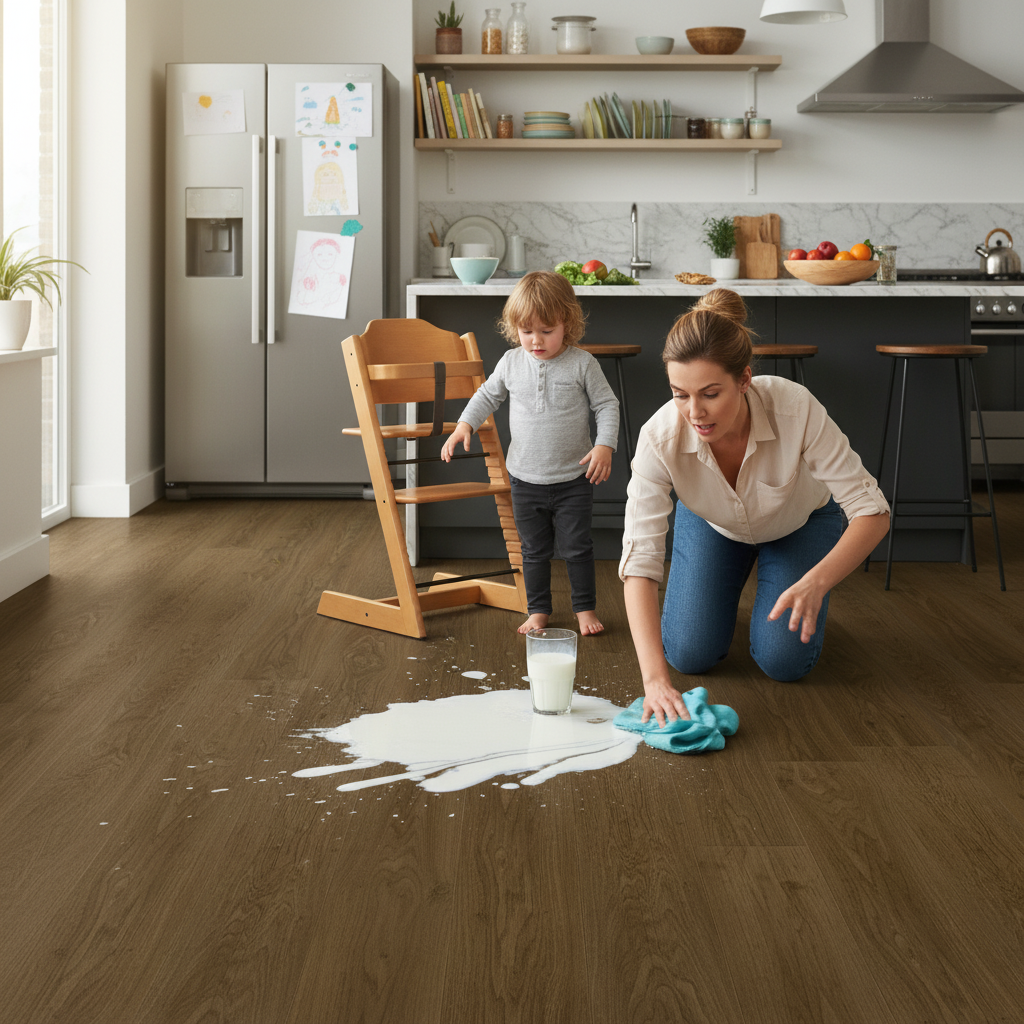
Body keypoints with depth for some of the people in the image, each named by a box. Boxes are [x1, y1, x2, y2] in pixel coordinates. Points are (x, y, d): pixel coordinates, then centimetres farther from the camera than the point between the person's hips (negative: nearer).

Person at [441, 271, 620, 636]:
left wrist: (605, 446, -16)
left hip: (573, 479, -3)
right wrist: (464, 425, -1)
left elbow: (606, 405, -3)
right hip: (525, 479, 3)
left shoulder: (582, 364, -9)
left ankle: (585, 608, 21)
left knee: (576, 547, 6)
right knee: (534, 550, 12)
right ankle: (538, 610, 25)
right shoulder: (511, 363, -1)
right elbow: (487, 395, 13)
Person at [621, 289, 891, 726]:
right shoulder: (660, 437, -38)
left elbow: (872, 512, -35)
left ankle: (795, 597, 20)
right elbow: (639, 559, -41)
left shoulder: (795, 409, -41)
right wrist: (655, 679, -52)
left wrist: (815, 583, -53)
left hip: (800, 522, -1)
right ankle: (721, 594, 24)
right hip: (712, 525, 1)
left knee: (784, 660, -12)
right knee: (690, 653, -8)